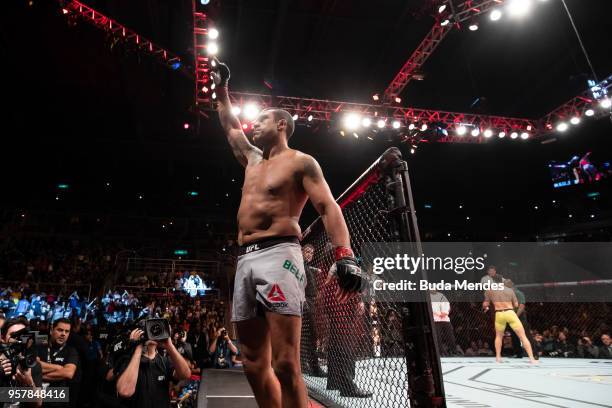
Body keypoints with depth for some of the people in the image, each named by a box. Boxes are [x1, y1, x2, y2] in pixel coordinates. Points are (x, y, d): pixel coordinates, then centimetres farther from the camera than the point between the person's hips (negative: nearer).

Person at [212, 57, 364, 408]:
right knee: (255, 364, 7)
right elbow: (230, 126, 40)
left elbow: (329, 207, -8)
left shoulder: (301, 162, 3)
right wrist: (222, 88, 44)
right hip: (245, 260, 8)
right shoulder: (253, 158, 25)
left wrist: (345, 254, -22)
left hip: (279, 256, -7)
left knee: (285, 364, -12)